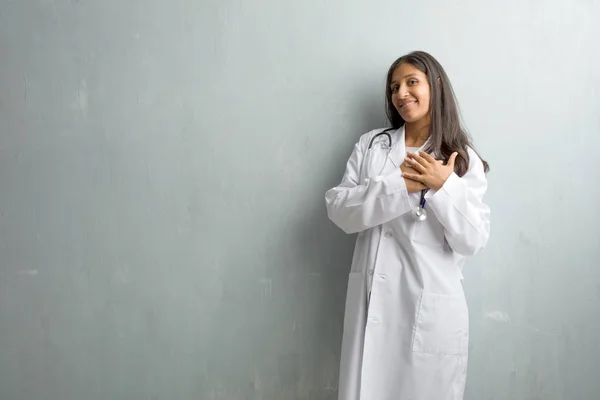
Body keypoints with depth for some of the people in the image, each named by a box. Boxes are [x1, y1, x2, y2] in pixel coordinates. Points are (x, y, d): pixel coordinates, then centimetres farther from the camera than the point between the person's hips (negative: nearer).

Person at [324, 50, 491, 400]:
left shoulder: (464, 160, 1)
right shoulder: (371, 145, 6)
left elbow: (473, 241, -4)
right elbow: (339, 210, -4)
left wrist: (445, 186, -17)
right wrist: (397, 185, -15)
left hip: (433, 305, -1)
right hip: (373, 298, 2)